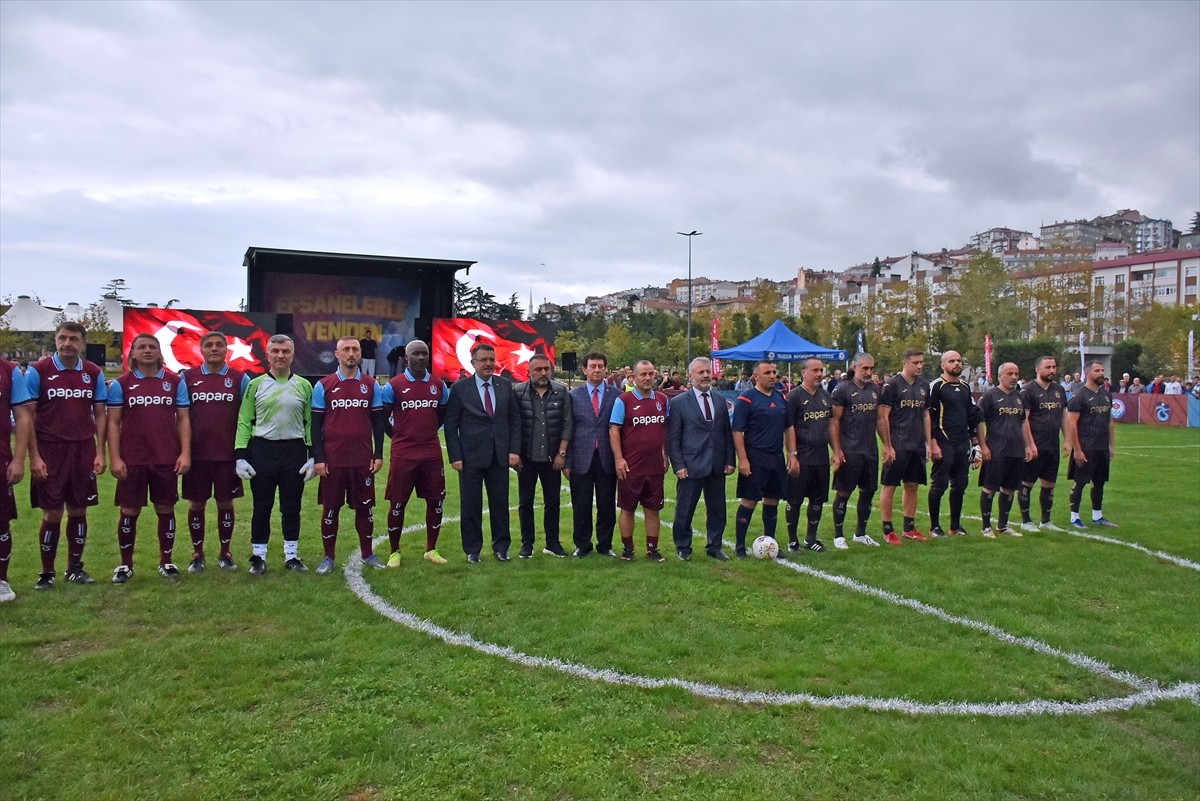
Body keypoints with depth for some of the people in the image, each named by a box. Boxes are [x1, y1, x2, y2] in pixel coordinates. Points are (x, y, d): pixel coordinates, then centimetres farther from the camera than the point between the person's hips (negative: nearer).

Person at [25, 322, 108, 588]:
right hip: (50, 451, -3)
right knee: (52, 514, 1)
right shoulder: (38, 371, -4)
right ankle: (47, 572, 15)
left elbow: (100, 415, 8)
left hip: (84, 451, 3)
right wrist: (34, 457, -10)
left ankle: (75, 567, 22)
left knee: (78, 511, 9)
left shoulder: (94, 374, 4)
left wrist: (100, 453, 0)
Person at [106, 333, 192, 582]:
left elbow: (183, 419, 5)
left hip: (166, 459, 1)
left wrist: (185, 453, -4)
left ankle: (166, 561, 20)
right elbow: (113, 423, 1)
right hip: (132, 459, -1)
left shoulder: (176, 382, 4)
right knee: (129, 511, 6)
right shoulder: (120, 384, 2)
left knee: (166, 510, 8)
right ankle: (125, 564, 20)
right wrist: (114, 458, -7)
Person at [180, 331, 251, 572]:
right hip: (196, 454, 1)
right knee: (196, 504, 8)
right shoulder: (187, 377, 3)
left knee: (225, 503, 7)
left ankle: (226, 553, 20)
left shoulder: (240, 379, 2)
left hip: (228, 454, -1)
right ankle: (197, 554, 21)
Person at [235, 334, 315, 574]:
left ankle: (292, 555, 19)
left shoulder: (304, 386, 6)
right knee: (262, 506, 6)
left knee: (292, 506, 7)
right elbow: (244, 422, 2)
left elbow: (310, 423, 7)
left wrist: (312, 456, 0)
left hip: (295, 452, 1)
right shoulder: (255, 385, 3)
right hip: (262, 451, -1)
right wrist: (241, 456, -6)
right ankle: (258, 557, 17)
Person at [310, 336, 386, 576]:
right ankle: (329, 557, 19)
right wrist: (317, 458, -5)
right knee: (330, 508, 7)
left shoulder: (371, 385, 5)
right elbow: (316, 424, 1)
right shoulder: (323, 385, 1)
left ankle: (367, 553, 22)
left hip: (363, 459, 1)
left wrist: (378, 455, 2)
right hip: (332, 460, -1)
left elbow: (378, 421, 8)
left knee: (365, 506, 8)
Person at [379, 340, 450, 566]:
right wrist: (397, 436, 4)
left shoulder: (439, 385, 5)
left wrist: (428, 432, 12)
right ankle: (394, 552, 17)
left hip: (432, 453, 3)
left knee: (435, 501, 5)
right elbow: (382, 417, 3)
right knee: (397, 503, 3)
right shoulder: (393, 386, -6)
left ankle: (431, 550, 19)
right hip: (403, 454, -3)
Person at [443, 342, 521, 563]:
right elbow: (451, 425, -2)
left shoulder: (506, 385, 5)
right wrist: (455, 456, -8)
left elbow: (514, 419, 8)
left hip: (500, 456, 3)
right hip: (471, 456, -2)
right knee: (471, 505, 5)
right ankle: (472, 550, 18)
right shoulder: (459, 388, -3)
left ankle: (501, 547, 22)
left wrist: (514, 450, 0)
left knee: (500, 503, 9)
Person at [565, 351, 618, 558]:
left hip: (607, 459, 0)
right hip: (581, 459, 0)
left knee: (607, 506, 8)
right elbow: (567, 430, 3)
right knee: (581, 506, 7)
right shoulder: (573, 395, 4)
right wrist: (567, 462, -1)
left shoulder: (616, 395, 3)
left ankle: (605, 545, 23)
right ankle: (582, 545, 22)